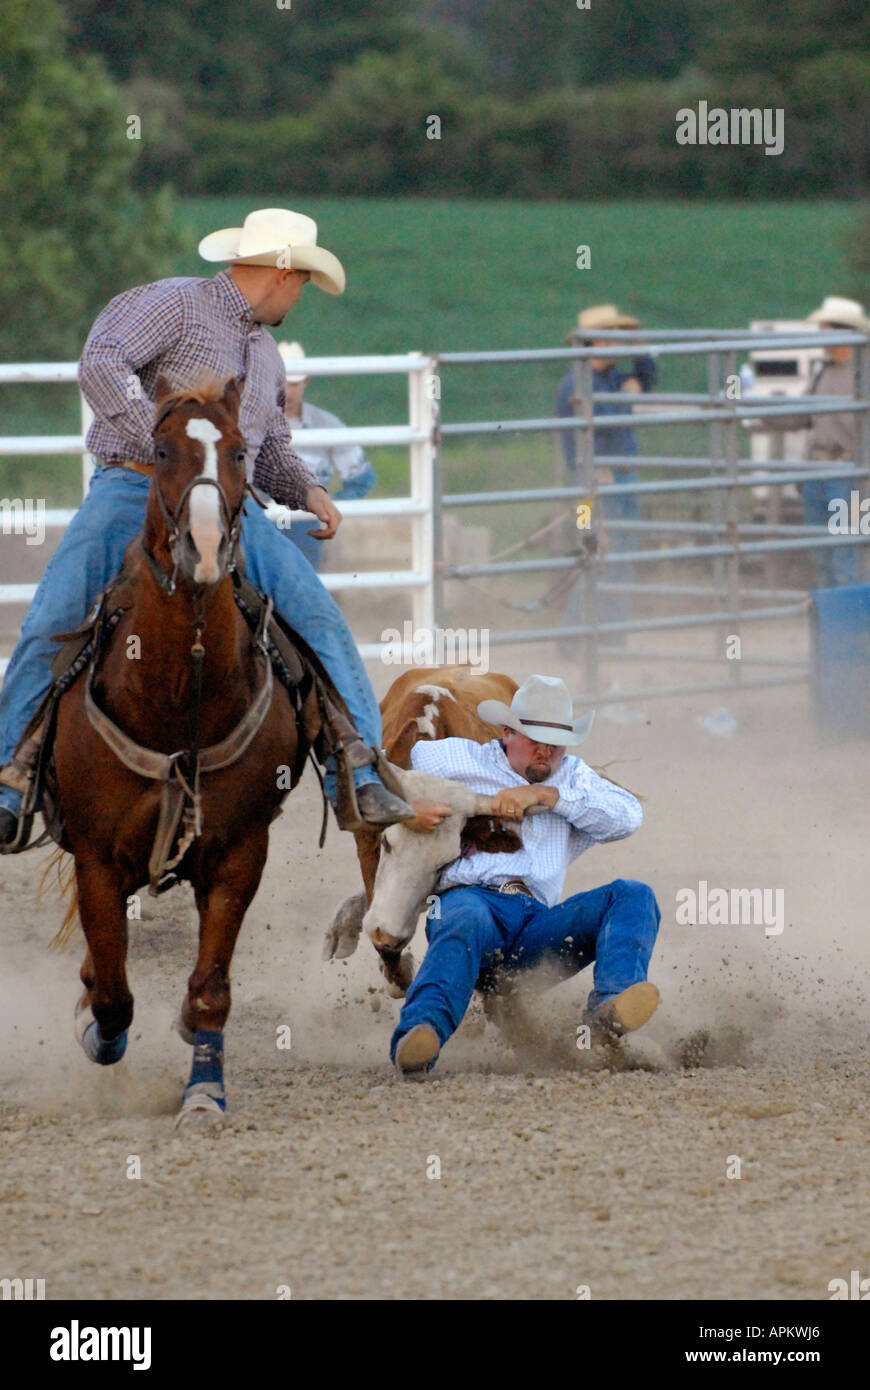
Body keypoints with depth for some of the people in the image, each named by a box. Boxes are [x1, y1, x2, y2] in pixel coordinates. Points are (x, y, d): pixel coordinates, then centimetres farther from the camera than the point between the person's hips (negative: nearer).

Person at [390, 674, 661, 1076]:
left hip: (537, 924, 3)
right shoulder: (461, 759, 21)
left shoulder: (573, 777, 27)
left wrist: (545, 795, -1)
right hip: (469, 897, -3)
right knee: (468, 923, -41)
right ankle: (420, 1031, -65)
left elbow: (627, 816, 8)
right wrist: (406, 807, 0)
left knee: (633, 896, -19)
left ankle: (609, 1009, -46)